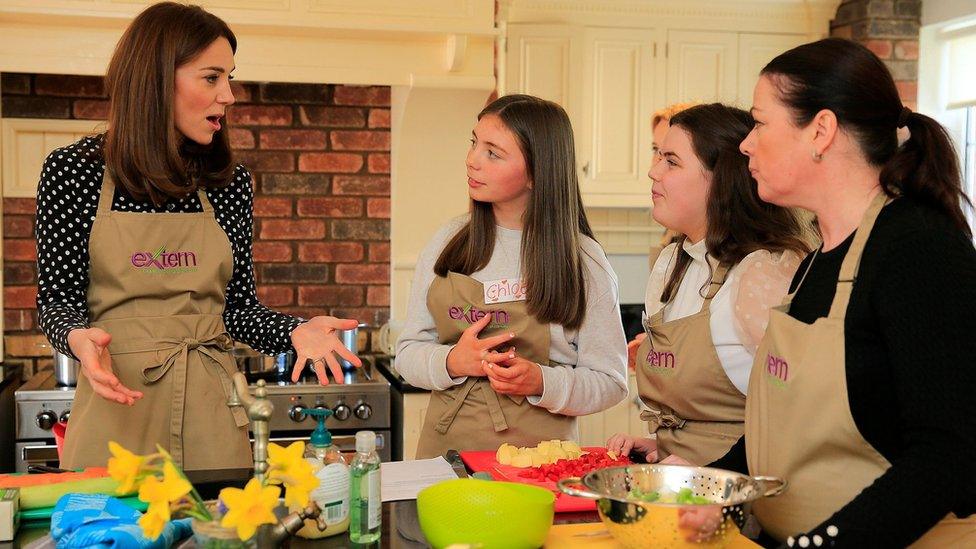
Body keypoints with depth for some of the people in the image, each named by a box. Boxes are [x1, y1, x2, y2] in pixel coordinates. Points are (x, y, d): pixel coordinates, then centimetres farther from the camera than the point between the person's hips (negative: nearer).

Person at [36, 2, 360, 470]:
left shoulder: (230, 183, 5)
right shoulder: (73, 171, -2)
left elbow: (238, 305, 8)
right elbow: (58, 299, -1)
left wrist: (295, 331, -10)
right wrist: (78, 338, -22)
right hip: (115, 403, -3)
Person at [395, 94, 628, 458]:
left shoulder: (583, 261, -4)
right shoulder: (448, 241, 5)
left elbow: (610, 382, -1)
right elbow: (408, 352, 8)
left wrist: (540, 383, -18)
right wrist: (452, 362, -12)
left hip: (534, 453, -2)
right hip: (446, 445, 2)